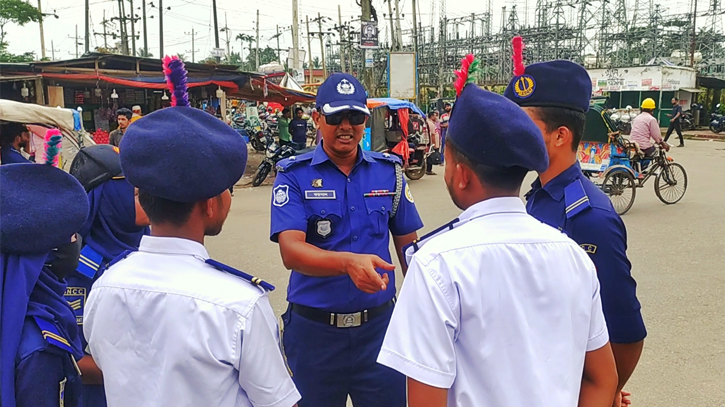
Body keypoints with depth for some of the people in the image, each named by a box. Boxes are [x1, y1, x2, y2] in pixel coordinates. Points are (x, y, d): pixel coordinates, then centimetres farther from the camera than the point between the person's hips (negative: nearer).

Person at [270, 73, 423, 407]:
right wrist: (349, 261, -36)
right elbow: (290, 251, -20)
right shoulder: (295, 175, -7)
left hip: (379, 324, 2)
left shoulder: (389, 170, 3)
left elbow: (408, 244, 10)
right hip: (314, 329, -1)